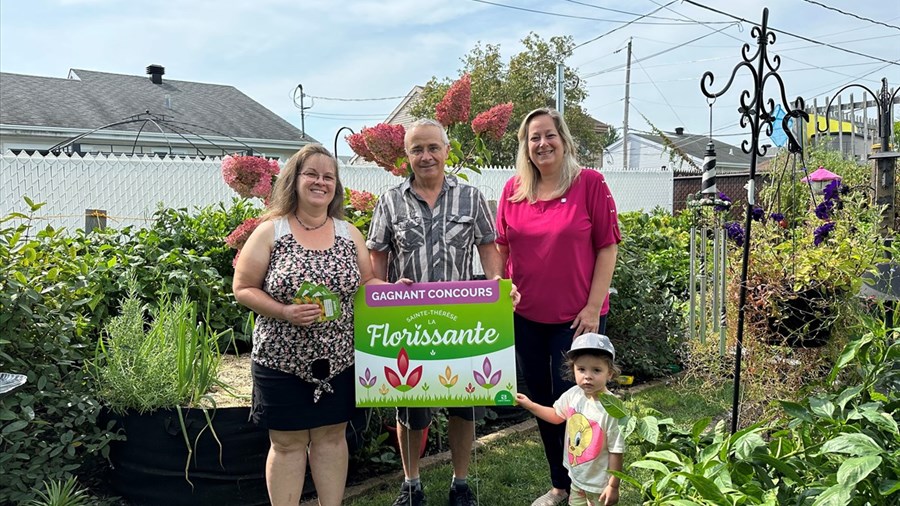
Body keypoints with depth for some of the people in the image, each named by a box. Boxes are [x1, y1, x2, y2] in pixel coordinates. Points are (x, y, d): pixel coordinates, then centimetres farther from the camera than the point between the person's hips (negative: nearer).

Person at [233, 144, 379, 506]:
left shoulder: (349, 233, 6)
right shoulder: (270, 232, -5)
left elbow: (366, 283, 13)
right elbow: (243, 289, -6)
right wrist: (285, 312, -20)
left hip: (338, 358, 3)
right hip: (282, 359, -3)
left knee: (332, 436, 13)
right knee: (287, 442, 7)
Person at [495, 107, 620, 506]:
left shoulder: (590, 183, -7)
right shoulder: (513, 190, 3)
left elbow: (607, 247, -8)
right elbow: (501, 248, 11)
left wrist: (593, 307, -12)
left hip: (577, 316, -4)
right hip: (526, 316, 4)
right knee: (541, 399, 14)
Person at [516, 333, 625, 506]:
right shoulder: (573, 395, -10)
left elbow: (616, 451, -20)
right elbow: (557, 415, 12)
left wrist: (613, 485, -15)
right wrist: (530, 405, 5)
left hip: (599, 484, -6)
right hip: (577, 476, 6)